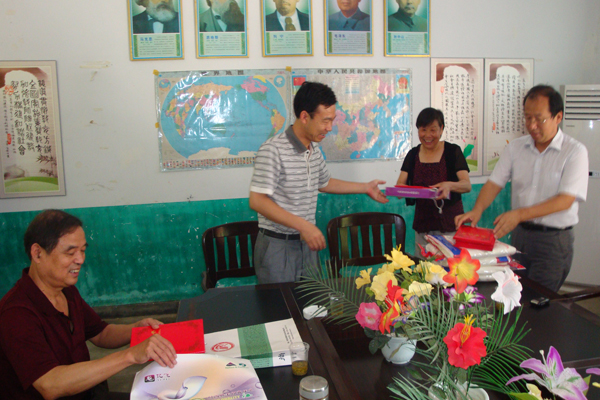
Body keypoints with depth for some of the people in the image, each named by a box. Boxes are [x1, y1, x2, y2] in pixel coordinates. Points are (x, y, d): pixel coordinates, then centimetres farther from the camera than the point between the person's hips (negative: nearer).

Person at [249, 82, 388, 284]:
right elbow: (257, 201, -24)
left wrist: (365, 187, 26)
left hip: (307, 244, 7)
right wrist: (303, 225, -28)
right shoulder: (273, 150, -19)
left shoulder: (314, 151, 7)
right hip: (278, 246, -7)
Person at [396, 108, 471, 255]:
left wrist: (449, 185, -32)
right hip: (422, 224, 3)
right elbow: (400, 184, 2)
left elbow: (467, 185, -10)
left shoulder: (453, 151, -2)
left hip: (450, 224, -3)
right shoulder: (413, 155, 7)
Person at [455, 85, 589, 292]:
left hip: (554, 239, -4)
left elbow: (566, 200, -16)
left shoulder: (575, 151, -8)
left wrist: (519, 214, -26)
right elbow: (495, 182, 1)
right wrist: (477, 210, -19)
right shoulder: (515, 147, 5)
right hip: (520, 234, 4)